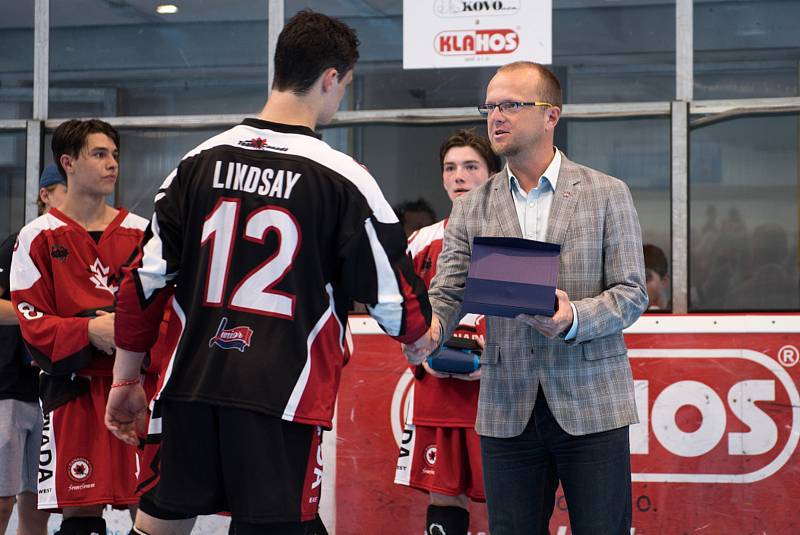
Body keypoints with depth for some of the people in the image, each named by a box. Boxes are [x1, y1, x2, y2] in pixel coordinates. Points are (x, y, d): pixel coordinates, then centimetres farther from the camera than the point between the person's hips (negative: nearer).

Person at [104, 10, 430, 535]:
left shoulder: (200, 161, 5)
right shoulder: (343, 179, -7)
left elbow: (145, 280, 7)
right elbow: (399, 308, -4)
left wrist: (126, 380, 17)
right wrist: (422, 329, 20)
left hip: (191, 389, 4)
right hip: (284, 399, -4)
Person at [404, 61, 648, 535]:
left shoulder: (607, 195, 2)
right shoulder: (471, 209, 9)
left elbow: (632, 294, -2)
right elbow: (447, 293, 3)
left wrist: (573, 318, -21)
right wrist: (426, 332, -20)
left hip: (591, 406, -2)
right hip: (508, 410, 2)